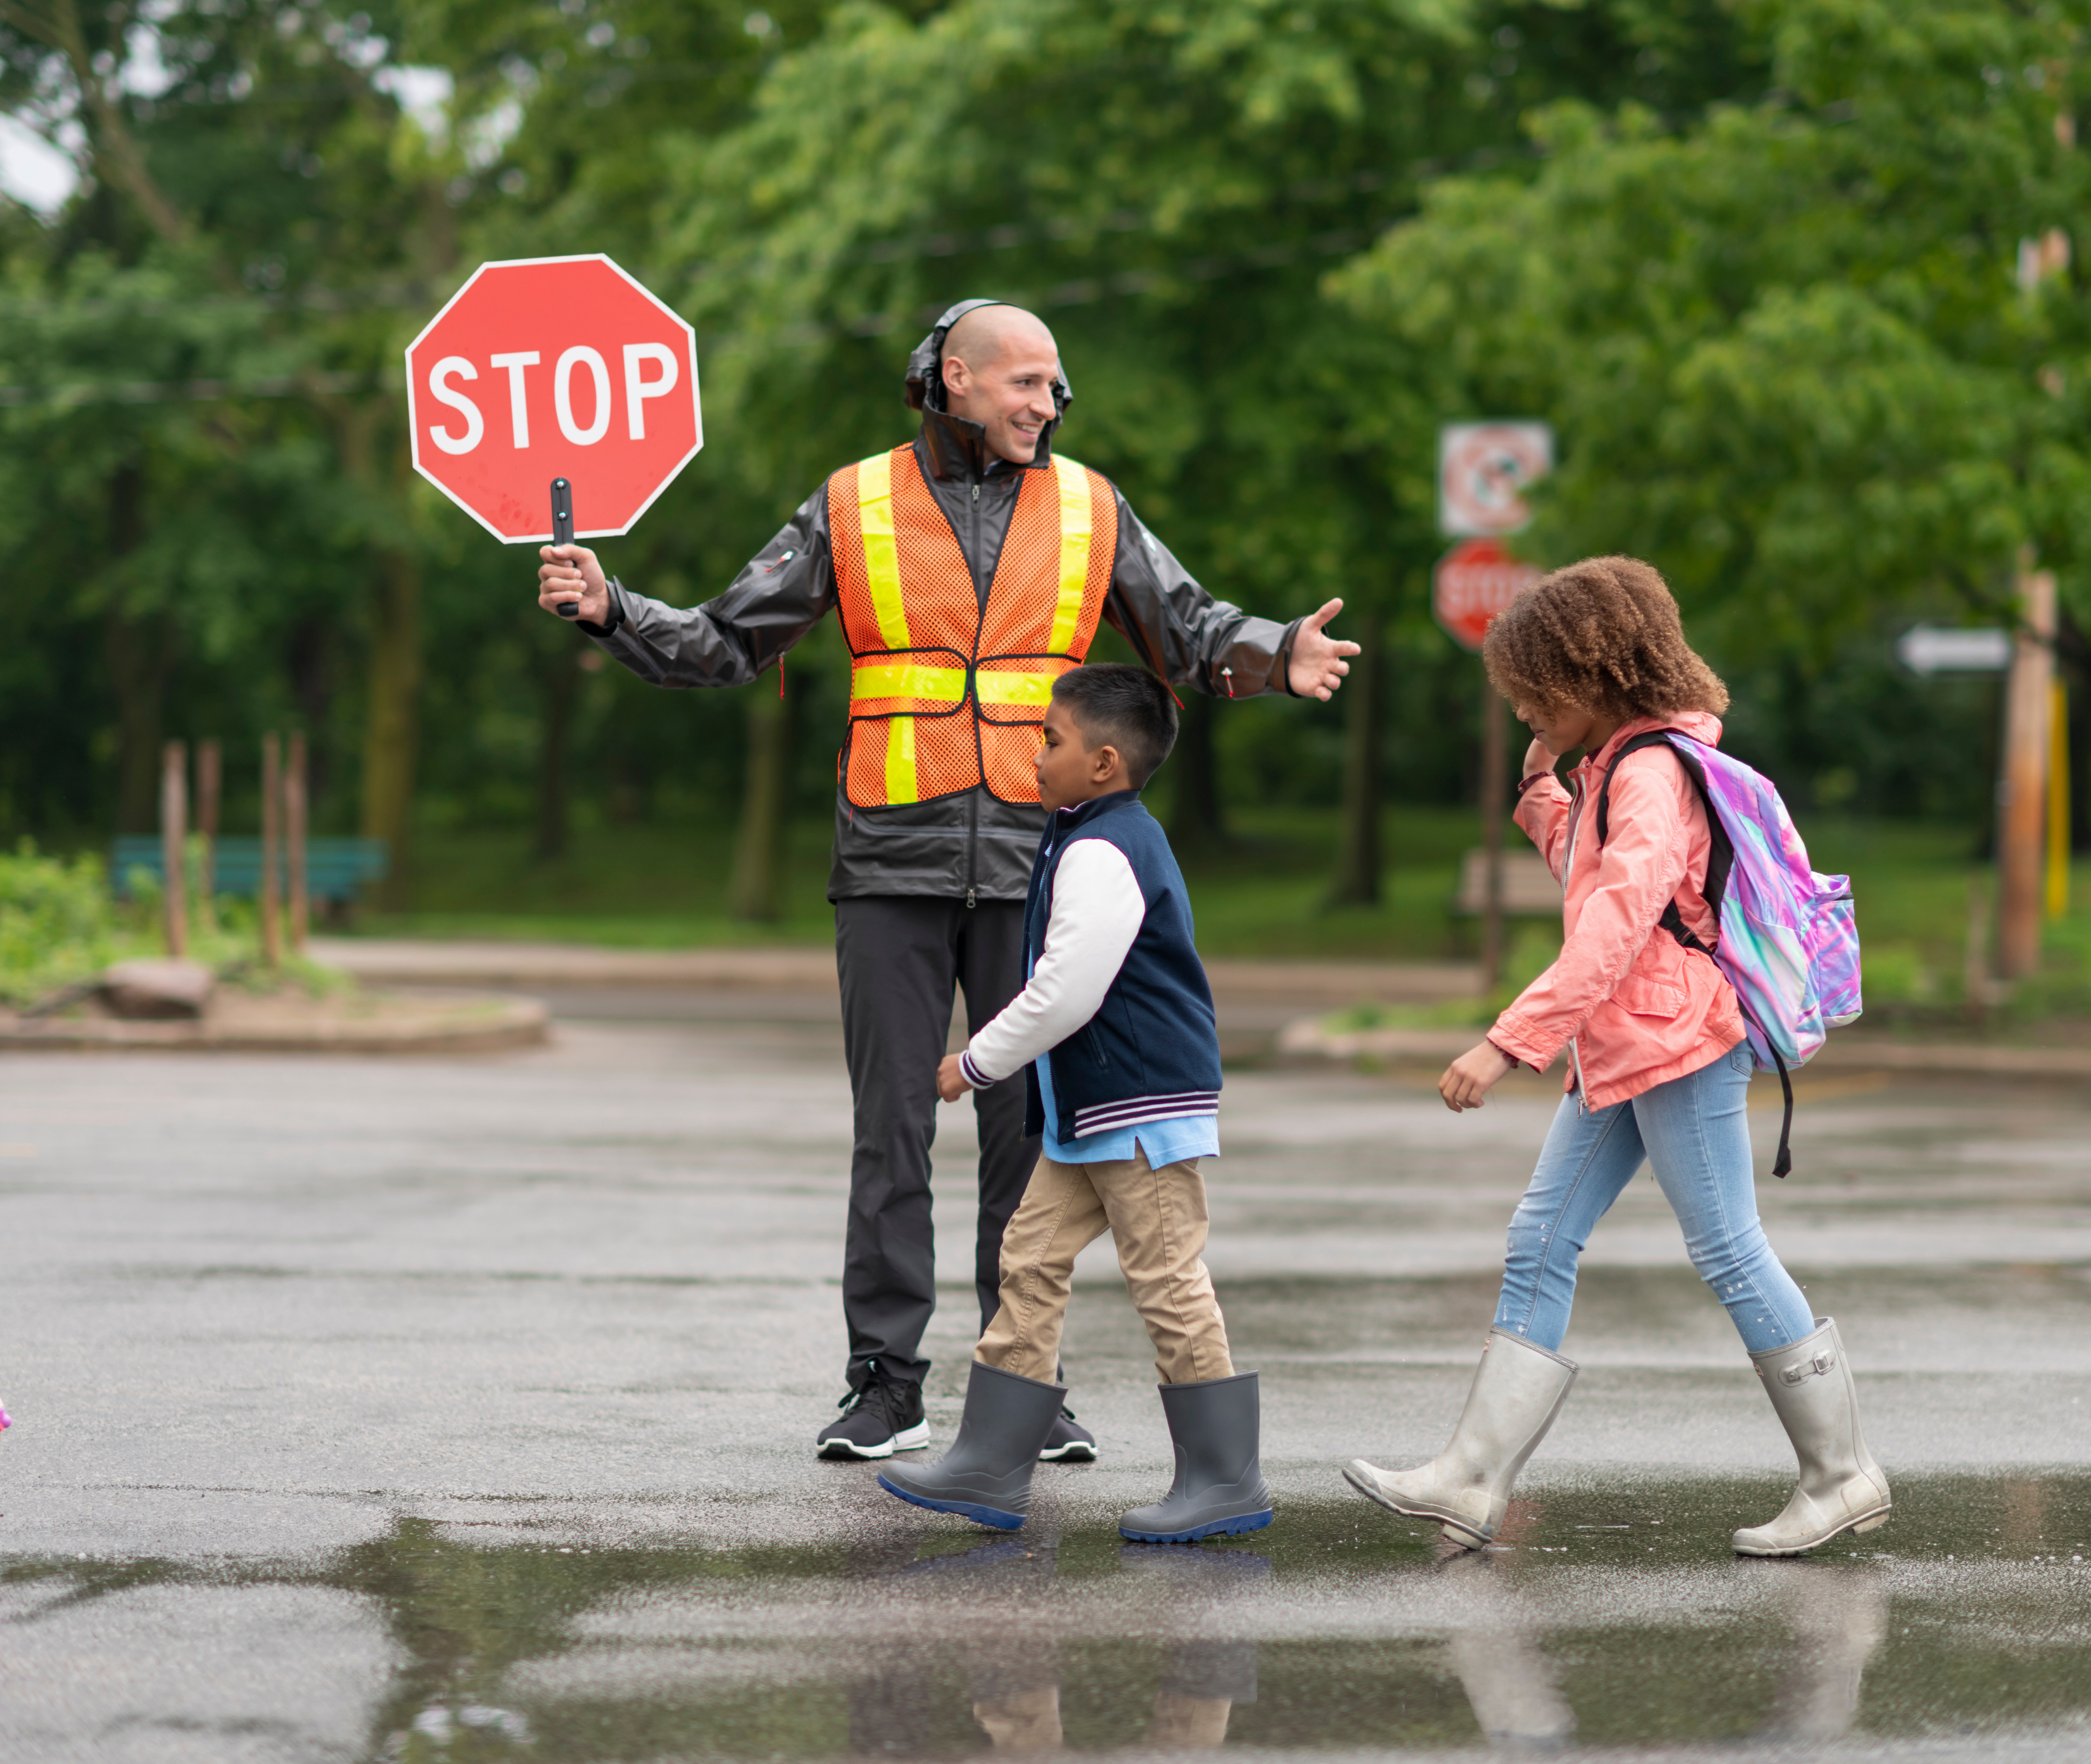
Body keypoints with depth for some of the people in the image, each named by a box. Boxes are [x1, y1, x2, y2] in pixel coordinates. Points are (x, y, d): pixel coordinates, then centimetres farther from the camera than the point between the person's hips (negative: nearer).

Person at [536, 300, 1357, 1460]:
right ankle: (886, 1384, 6)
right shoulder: (853, 510, 5)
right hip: (894, 868, -1)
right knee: (892, 1126, 0)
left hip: (1032, 869, 1)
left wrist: (1276, 658, -10)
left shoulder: (1086, 511, 8)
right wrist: (608, 609, -7)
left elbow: (1192, 632, 11)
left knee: (1028, 1127, 2)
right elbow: (728, 643, 7)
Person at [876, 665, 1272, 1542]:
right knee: (1031, 1262, 10)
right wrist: (994, 1060, 24)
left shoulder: (1100, 855, -18)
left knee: (1169, 1282, -6)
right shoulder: (1119, 837, 16)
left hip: (1143, 1106, -11)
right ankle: (990, 1466, 13)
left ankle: (1226, 1479, 0)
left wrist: (978, 1062, -10)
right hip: (1090, 1108, 11)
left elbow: (1066, 994, -22)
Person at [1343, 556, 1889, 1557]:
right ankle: (1471, 1483, 4)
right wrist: (1541, 789, 14)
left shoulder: (1652, 771, -16)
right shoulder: (1616, 764, 15)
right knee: (1539, 1246, 5)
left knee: (1727, 1252, -4)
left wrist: (1509, 1042, -29)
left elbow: (1614, 925, -26)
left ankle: (1844, 1475, 6)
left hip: (1678, 1041, -10)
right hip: (1618, 1052, 10)